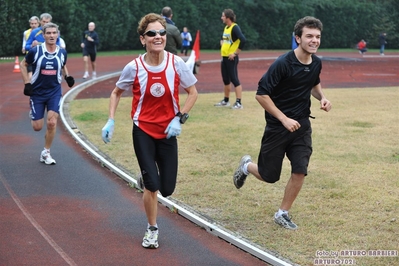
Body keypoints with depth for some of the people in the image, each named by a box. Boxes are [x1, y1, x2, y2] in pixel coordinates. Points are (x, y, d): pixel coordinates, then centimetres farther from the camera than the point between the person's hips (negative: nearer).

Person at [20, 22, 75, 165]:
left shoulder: (62, 52, -4)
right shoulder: (35, 51, -14)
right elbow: (23, 65, 1)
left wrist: (67, 76, -2)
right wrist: (27, 83, -8)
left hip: (54, 92, 2)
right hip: (37, 92, -2)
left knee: (52, 123, -11)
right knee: (37, 127, 3)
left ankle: (46, 153, 8)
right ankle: (33, 114, 42)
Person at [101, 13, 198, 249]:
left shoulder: (177, 63, -10)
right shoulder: (134, 68, -11)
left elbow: (193, 92, 2)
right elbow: (116, 93, 6)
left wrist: (180, 118, -9)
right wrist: (111, 121, -4)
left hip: (168, 132, 2)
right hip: (143, 131, -2)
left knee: (167, 189, 2)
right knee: (152, 186, -6)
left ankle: (147, 179, 38)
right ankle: (152, 230, 17)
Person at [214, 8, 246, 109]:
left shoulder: (235, 27, -14)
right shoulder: (226, 27, 13)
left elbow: (243, 40, -26)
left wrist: (235, 53, -22)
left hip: (231, 58, -9)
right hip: (224, 57, 9)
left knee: (234, 79, -9)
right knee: (226, 80, 15)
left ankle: (238, 103, -8)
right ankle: (226, 101, 26)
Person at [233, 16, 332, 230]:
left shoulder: (316, 63, -1)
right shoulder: (283, 64, -22)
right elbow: (261, 94, -20)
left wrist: (322, 97, 0)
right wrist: (284, 119, -22)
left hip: (301, 125, 5)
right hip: (277, 127, -5)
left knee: (300, 171, -6)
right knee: (269, 176, 6)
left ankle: (283, 214, 13)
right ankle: (247, 166, 40)